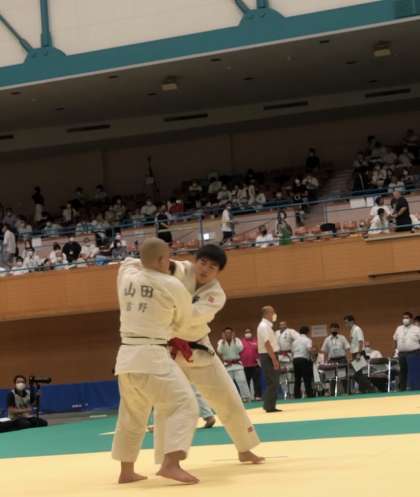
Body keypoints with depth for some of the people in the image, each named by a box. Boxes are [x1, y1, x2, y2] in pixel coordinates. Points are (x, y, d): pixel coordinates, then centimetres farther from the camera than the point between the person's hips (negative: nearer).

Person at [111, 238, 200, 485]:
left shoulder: (126, 277, 8)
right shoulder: (173, 286, -5)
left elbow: (130, 263, 35)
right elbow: (184, 323, 11)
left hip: (126, 356, 7)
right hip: (153, 356, -7)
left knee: (132, 416, 20)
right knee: (183, 404, -9)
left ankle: (126, 471, 30)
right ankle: (171, 464, -26)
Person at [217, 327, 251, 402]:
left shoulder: (237, 340, 0)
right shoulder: (221, 342, 1)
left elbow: (240, 349, -17)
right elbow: (219, 352, -16)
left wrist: (234, 340, -19)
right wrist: (223, 341, -20)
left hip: (237, 364, -1)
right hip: (227, 366, 1)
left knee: (242, 381, -8)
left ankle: (246, 397, -3)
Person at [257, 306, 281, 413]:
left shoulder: (267, 325, 17)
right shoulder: (264, 326, -16)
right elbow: (267, 344, -21)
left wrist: (275, 359, 17)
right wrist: (274, 360, -22)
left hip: (270, 356, 10)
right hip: (268, 357, -10)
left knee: (273, 382, 11)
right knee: (272, 383, -8)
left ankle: (269, 406, 15)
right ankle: (269, 406, -5)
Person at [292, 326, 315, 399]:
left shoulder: (295, 340, 17)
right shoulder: (307, 340, -2)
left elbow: (292, 352, 15)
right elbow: (310, 349, -18)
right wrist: (313, 351, 2)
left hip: (295, 360, 6)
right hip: (304, 360, -6)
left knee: (297, 380, 7)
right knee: (307, 379, -5)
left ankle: (297, 396, 7)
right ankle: (310, 395, -7)